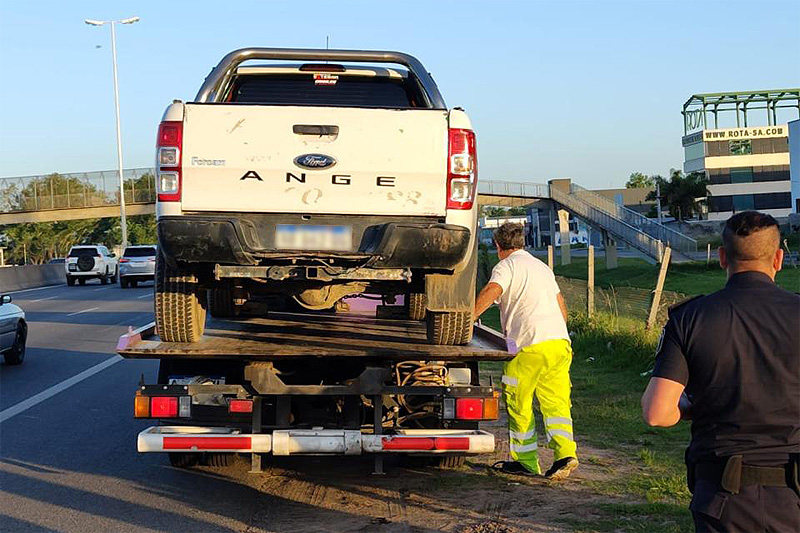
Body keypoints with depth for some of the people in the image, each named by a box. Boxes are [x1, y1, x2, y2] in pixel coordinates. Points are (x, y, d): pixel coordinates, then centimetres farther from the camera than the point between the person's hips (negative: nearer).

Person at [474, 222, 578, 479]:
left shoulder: (506, 266, 2)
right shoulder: (542, 267, 27)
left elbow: (492, 291, -18)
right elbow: (561, 305, 32)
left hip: (530, 345, -7)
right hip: (560, 341, 7)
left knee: (518, 404, 6)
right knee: (556, 402, 7)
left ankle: (526, 461, 11)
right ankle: (565, 452, -10)